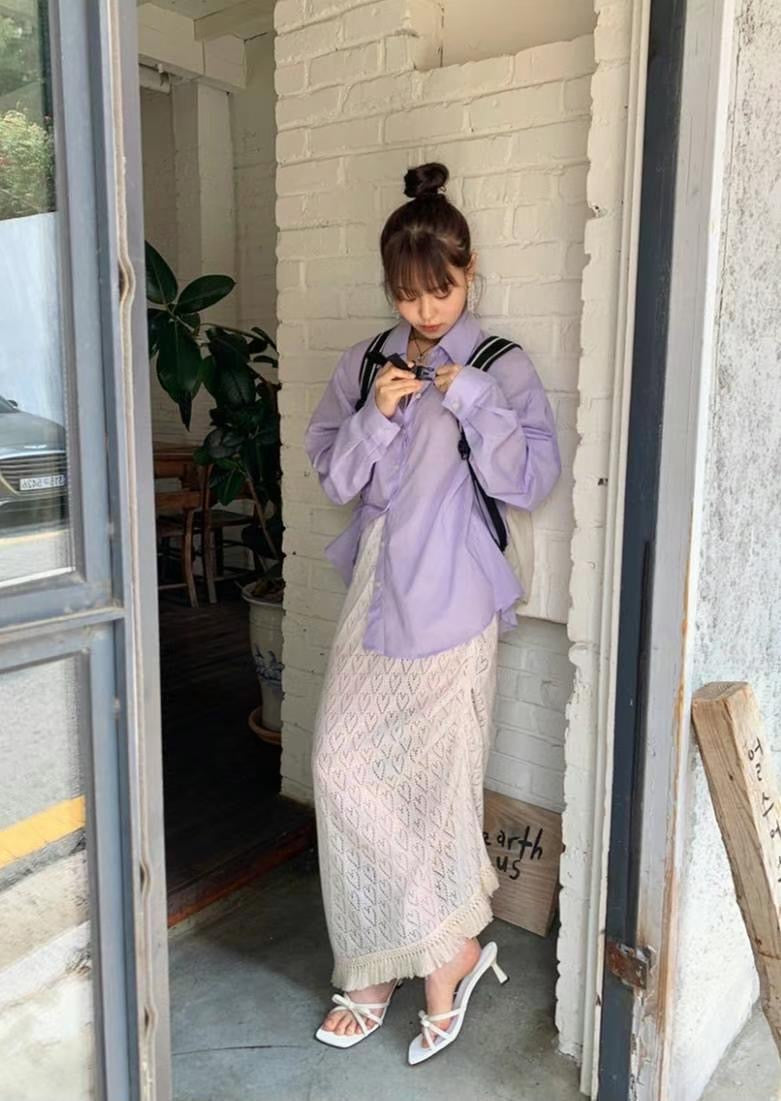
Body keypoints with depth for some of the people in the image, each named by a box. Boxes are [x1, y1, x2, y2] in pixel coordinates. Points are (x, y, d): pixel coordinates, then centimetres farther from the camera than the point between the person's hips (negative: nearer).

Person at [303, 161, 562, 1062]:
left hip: (451, 601, -5)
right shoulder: (361, 366, 9)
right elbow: (332, 476, 6)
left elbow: (530, 481, -9)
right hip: (375, 591, 5)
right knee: (345, 770, 2)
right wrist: (374, 416, -10)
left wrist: (474, 401, -18)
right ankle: (453, 945, 18)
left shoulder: (503, 369, -2)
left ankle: (440, 958, 23)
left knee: (434, 780, 0)